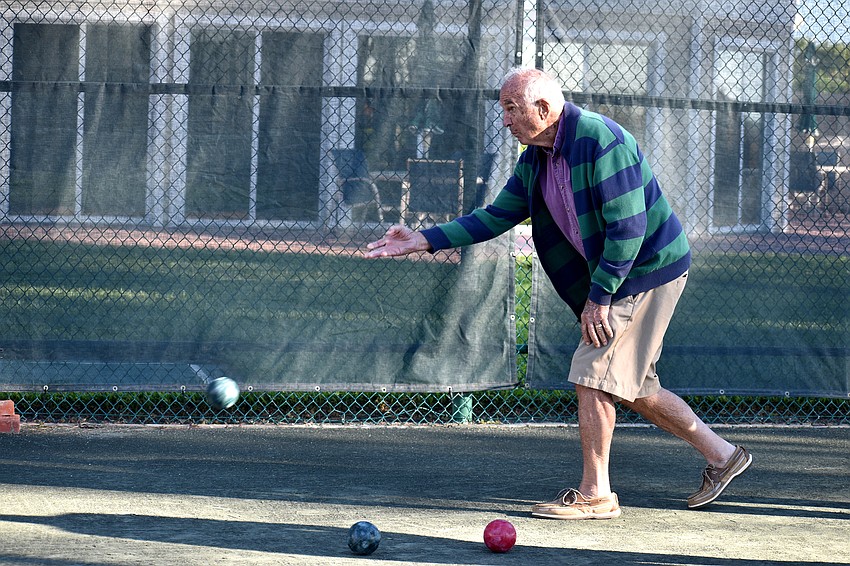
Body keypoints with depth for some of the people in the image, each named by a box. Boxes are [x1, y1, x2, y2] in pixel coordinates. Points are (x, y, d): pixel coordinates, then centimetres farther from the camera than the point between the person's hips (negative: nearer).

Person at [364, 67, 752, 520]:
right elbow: (497, 216, 10)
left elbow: (628, 230, -25)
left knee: (592, 375, -10)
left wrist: (599, 296, -23)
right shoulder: (535, 159, 4)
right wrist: (424, 240, 1)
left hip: (649, 269, -9)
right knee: (634, 388, 13)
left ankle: (594, 494, -2)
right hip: (615, 276, 9)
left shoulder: (601, 141, -24)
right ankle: (721, 455, 26)